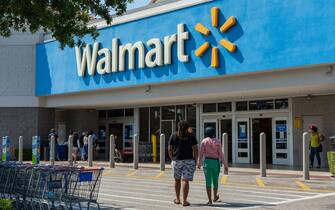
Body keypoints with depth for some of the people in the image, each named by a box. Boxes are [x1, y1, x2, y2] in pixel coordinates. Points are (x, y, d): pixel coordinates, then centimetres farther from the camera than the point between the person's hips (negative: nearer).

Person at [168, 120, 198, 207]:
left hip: (176, 161, 1)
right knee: (185, 180, -2)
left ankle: (177, 199, 24)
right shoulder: (191, 136, 0)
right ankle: (184, 201, -6)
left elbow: (169, 149, 2)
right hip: (189, 161, -1)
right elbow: (195, 149, -3)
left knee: (177, 179, 17)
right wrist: (195, 161, 4)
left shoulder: (173, 136, 2)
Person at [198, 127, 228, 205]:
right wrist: (225, 164, 0)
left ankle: (210, 200, -4)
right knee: (215, 180, 19)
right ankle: (215, 197, 37)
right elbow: (220, 153, -4)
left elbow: (201, 153, -3)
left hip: (207, 161, -1)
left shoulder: (204, 141, -2)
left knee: (208, 181, 0)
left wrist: (199, 163, 10)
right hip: (216, 162, 1)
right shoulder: (217, 141, -1)